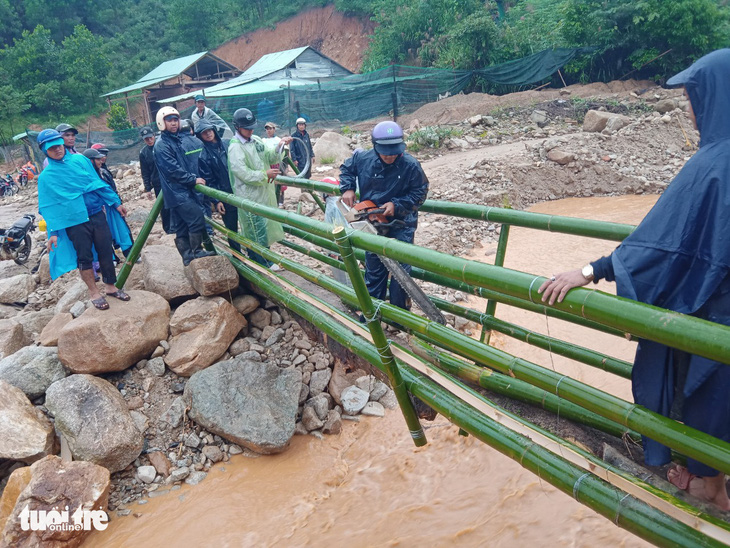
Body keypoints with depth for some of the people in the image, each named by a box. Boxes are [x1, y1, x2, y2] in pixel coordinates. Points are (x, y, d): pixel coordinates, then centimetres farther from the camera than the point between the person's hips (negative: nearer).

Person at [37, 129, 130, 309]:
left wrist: (116, 203, 10)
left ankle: (110, 286, 23)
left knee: (106, 252, 6)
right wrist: (53, 232, -5)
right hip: (74, 222, -2)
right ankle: (94, 292, 18)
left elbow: (98, 183, 11)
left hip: (97, 215, 2)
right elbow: (48, 207, 0)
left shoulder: (80, 159, 6)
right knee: (84, 257, 3)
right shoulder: (46, 176, 0)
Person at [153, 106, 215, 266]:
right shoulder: (161, 145, -11)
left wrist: (193, 178, 9)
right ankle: (196, 252, -2)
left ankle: (188, 256, 15)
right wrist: (193, 179, -16)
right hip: (177, 192, -9)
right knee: (197, 219, -11)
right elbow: (173, 169, -18)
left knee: (181, 227, 10)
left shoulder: (175, 140, 18)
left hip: (182, 191, 9)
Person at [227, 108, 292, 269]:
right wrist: (265, 174, -17)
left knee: (264, 226, 16)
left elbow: (270, 157, 7)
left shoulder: (256, 140, 8)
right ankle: (264, 263, 11)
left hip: (264, 191, 8)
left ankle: (255, 258, 31)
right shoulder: (235, 148, -15)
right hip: (250, 196, -8)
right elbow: (244, 173, -21)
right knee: (257, 230, 0)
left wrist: (280, 146, -10)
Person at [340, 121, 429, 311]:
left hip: (401, 225, -3)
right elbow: (346, 168, 12)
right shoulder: (362, 158, -9)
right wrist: (348, 188, -4)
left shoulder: (411, 165, -18)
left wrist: (397, 205, -23)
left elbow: (420, 193, -11)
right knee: (373, 269, 14)